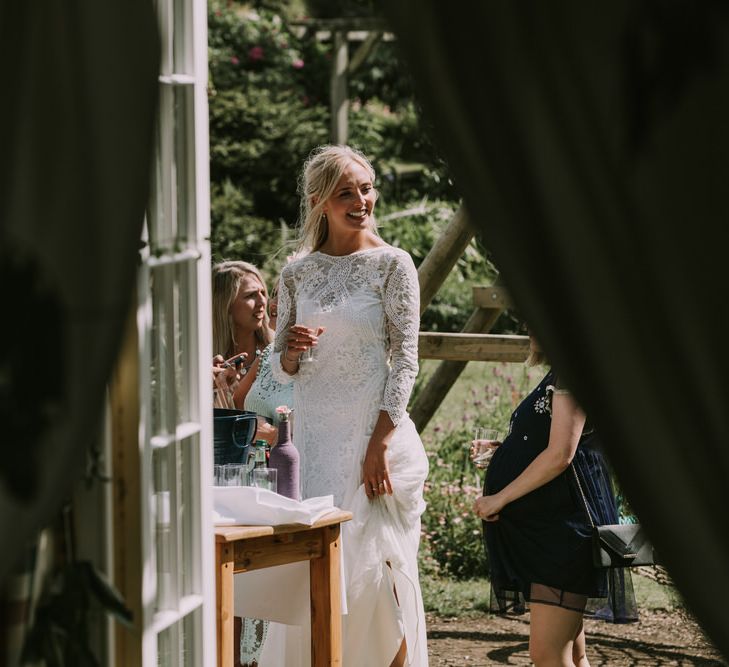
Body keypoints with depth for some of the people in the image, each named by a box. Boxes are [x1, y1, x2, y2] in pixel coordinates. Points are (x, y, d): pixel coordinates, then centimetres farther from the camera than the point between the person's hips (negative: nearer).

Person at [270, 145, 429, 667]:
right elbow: (281, 368, 14)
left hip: (374, 431, -4)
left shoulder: (391, 265, -3)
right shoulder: (298, 273, 9)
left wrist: (379, 446, -15)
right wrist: (292, 351, -11)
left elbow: (406, 359, -7)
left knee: (377, 559, -6)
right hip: (315, 437, 4)